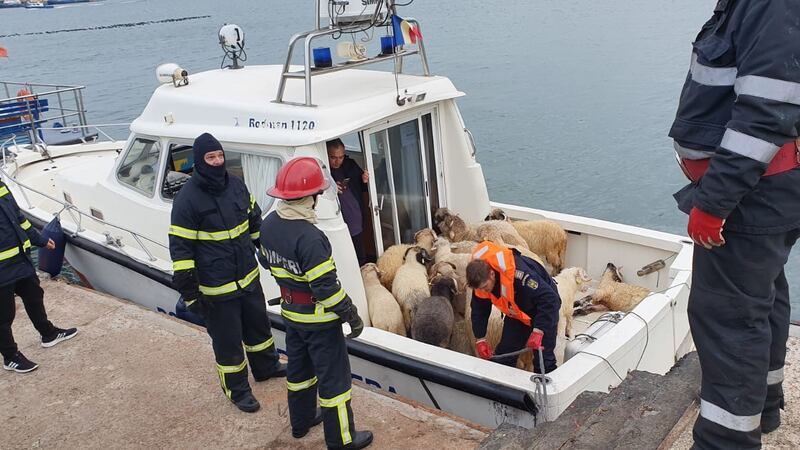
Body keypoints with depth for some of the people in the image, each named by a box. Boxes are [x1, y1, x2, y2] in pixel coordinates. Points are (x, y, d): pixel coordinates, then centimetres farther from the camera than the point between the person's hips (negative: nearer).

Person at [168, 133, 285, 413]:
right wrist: (189, 293, -16)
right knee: (228, 340, 9)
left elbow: (255, 222, 17)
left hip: (249, 277, 7)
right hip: (216, 289, -6)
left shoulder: (236, 185, 1)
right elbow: (181, 250, -16)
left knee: (258, 325, 24)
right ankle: (237, 389, 30)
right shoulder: (188, 199, -19)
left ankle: (266, 366, 49)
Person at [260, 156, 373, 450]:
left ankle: (301, 421, 44)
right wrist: (351, 315, -16)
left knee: (299, 368, 25)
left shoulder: (269, 224, -5)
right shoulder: (308, 237, -32)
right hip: (318, 318, -8)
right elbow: (326, 285, -28)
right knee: (334, 376, 7)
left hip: (290, 311, 8)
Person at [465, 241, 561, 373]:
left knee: (543, 360, -4)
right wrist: (480, 340, -8)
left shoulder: (517, 273, -41)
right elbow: (479, 310, -3)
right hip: (516, 313, 6)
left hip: (544, 308, -5)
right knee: (503, 355, 4)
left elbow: (549, 299, -39)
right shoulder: (481, 279, -20)